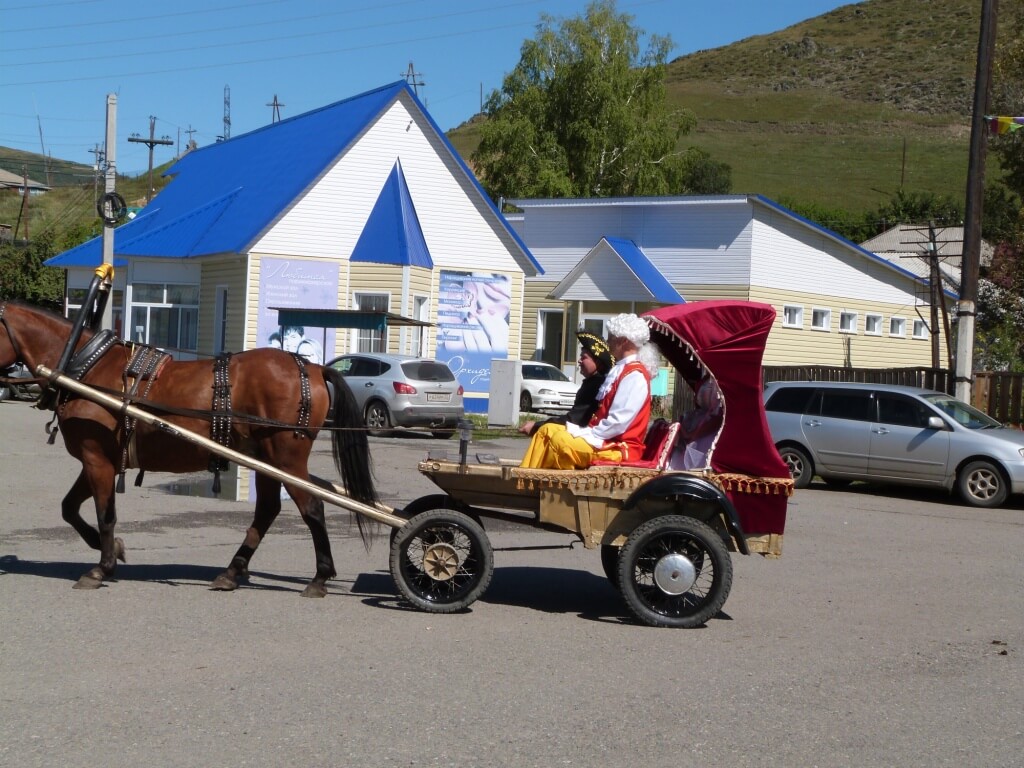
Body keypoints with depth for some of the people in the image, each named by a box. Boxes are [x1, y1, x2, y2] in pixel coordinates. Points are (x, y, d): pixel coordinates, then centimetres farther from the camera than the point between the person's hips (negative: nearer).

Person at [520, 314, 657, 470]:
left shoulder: (635, 375, -14)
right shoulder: (621, 370, 18)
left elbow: (617, 423, -22)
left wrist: (586, 435, -17)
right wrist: (582, 431, 4)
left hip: (620, 447, -11)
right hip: (607, 440, 11)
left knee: (561, 441, -28)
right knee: (547, 430, 6)